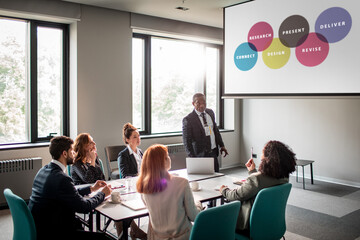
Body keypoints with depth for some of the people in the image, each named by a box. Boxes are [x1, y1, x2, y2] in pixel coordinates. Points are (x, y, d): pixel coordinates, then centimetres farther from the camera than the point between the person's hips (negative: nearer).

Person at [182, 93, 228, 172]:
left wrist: (221, 145, 16)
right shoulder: (188, 119, -13)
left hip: (213, 152, 6)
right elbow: (187, 141, -12)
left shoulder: (210, 112, 7)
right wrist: (192, 157, -18)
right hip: (200, 155, -6)